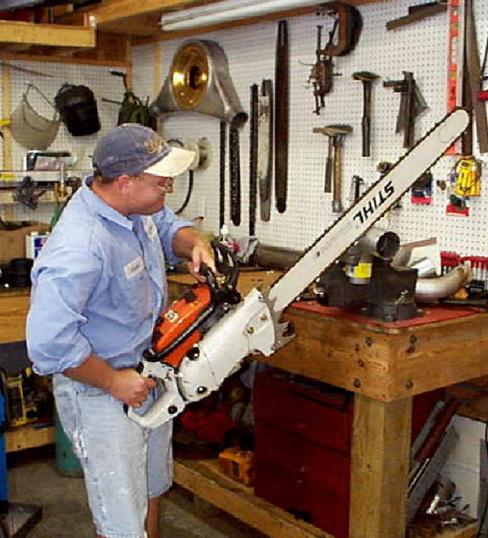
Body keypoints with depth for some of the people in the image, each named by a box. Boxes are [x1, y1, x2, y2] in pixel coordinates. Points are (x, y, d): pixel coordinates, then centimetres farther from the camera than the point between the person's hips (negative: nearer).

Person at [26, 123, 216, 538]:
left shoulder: (134, 205, -7)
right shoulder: (79, 248, -35)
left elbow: (170, 228, 14)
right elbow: (50, 342, -35)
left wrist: (195, 245, -9)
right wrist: (114, 382, -23)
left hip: (150, 375, 9)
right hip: (101, 395, -9)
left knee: (152, 490, 28)